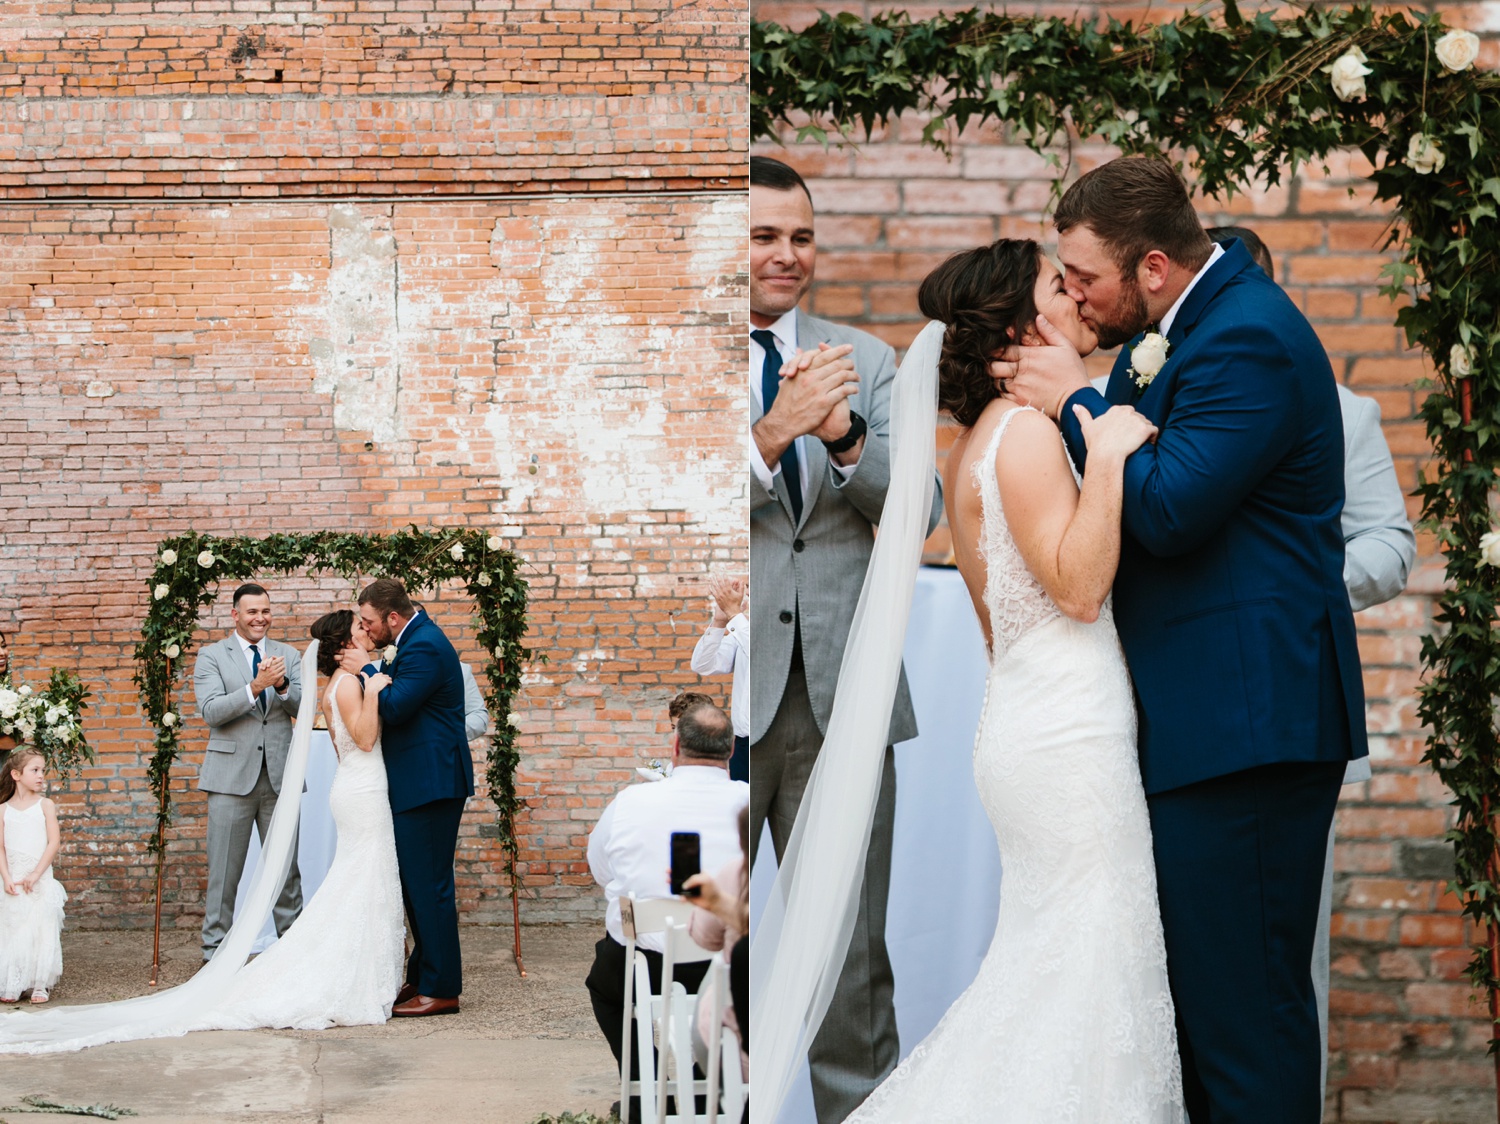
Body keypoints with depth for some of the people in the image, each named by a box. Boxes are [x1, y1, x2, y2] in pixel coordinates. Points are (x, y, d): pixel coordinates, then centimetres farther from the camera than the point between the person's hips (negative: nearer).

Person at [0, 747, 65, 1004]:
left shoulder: (45, 805, 0)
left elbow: (54, 842, -6)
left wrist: (35, 875, -13)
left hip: (41, 882, -1)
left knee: (42, 931, -2)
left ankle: (40, 985, 6)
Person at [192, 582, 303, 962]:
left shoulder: (288, 655, 11)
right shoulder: (211, 656, 2)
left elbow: (304, 707, 2)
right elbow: (211, 711, -11)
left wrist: (282, 685, -18)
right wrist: (256, 687, -23)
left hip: (279, 775, 2)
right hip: (232, 775, -2)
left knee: (286, 869, 7)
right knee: (224, 872, 2)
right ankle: (215, 953, 9)